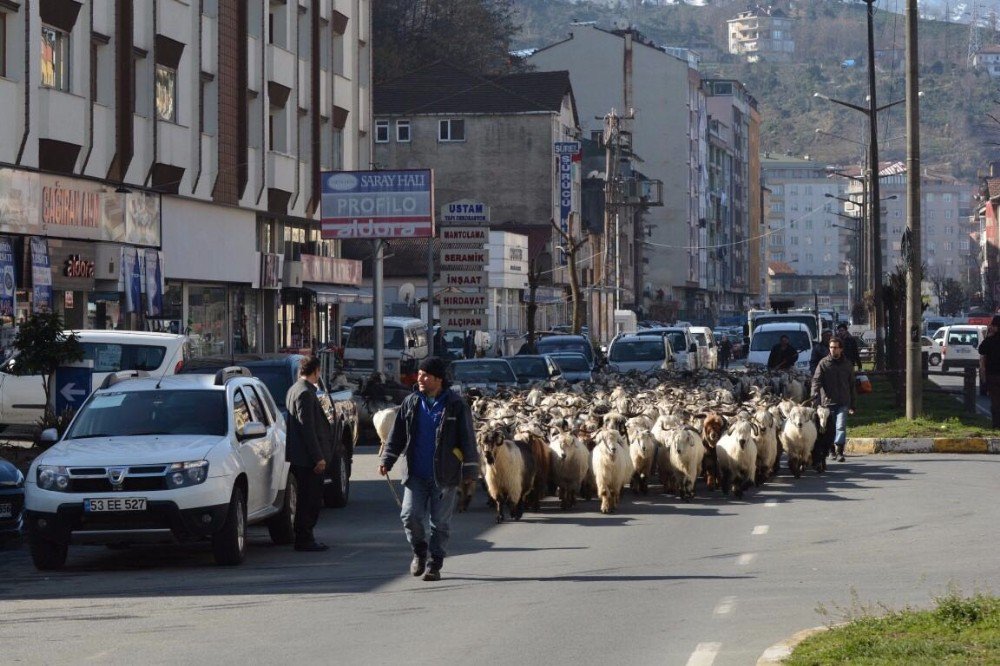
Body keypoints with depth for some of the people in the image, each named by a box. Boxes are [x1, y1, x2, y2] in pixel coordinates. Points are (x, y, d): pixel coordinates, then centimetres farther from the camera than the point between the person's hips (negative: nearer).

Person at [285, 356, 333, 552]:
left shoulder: (294, 390, 16)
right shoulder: (305, 394, -16)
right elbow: (307, 428, -20)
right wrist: (318, 457, -20)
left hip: (299, 457, 10)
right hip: (308, 458, -10)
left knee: (307, 499, 14)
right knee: (310, 499, -5)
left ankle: (304, 538, 18)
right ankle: (304, 540, -3)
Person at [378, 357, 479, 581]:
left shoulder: (456, 405, -4)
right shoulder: (411, 403, 7)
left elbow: (467, 438, -2)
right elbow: (397, 435, 11)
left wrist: (470, 470, -4)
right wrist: (387, 459, 1)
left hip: (445, 476, -3)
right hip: (416, 475, 3)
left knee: (440, 522, 1)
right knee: (410, 516, -7)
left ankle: (434, 564, 12)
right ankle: (419, 551, 19)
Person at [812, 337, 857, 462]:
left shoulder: (847, 364, 8)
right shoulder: (824, 363, 1)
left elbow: (852, 385, 14)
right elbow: (816, 381, -8)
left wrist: (852, 404, 12)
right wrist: (815, 399, -23)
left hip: (843, 402, 0)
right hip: (827, 402, 0)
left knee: (841, 426, -14)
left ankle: (839, 451, -18)